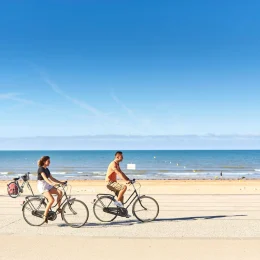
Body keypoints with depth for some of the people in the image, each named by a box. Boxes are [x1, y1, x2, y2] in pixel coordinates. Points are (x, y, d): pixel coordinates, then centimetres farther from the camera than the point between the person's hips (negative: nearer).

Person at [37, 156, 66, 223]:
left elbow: (51, 178, 16)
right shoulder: (41, 169, -12)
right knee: (51, 199, -24)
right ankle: (45, 215, -10)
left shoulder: (46, 169, 14)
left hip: (47, 185, 8)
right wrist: (51, 183, -41)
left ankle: (58, 208, -1)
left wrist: (61, 182, 9)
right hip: (42, 185, -8)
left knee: (60, 192, -13)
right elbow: (45, 178, -26)